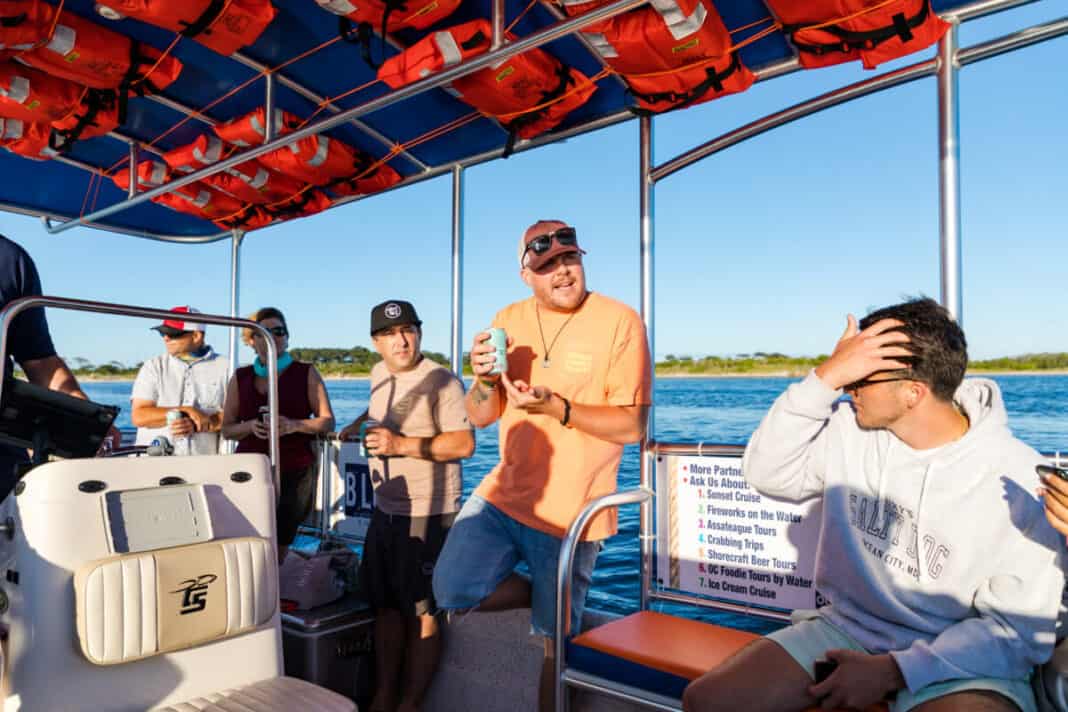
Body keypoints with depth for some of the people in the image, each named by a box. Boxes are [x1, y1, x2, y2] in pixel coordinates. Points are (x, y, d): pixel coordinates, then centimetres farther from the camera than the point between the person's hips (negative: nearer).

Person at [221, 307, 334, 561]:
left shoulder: (306, 373, 2)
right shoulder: (240, 377, 10)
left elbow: (327, 421, 0)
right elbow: (227, 429, 12)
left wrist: (293, 425, -18)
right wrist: (251, 426, -10)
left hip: (295, 472, -2)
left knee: (279, 547, 5)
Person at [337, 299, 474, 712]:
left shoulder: (441, 381, -16)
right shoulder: (379, 374, 9)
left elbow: (464, 444, -24)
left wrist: (402, 445, -27)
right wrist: (359, 424, 17)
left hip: (427, 516, -8)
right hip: (385, 511, 8)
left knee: (420, 614, 4)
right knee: (385, 605, 16)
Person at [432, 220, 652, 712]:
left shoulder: (619, 322, -12)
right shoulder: (508, 320, 4)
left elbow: (632, 427, -15)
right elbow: (480, 417, 6)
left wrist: (556, 407, -28)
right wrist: (485, 380, -16)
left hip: (572, 513, -4)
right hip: (504, 495, 5)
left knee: (555, 642, 7)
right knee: (452, 592, -4)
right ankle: (542, 596, 21)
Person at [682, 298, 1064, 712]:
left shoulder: (1018, 482, -13)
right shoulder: (849, 432, -2)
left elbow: (1020, 631, -11)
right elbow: (766, 472, -9)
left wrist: (894, 671, -19)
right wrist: (826, 375, -19)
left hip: (955, 655, -3)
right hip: (845, 628, 4)